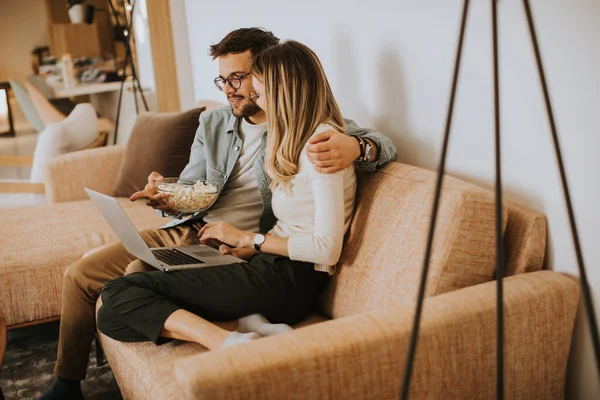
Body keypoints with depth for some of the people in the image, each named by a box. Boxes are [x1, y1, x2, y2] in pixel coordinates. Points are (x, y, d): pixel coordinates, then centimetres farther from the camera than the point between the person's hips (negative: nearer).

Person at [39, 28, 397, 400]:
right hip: (187, 231, 7)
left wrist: (355, 146, -36)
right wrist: (168, 199, -10)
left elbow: (383, 144, -12)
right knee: (81, 275, 3)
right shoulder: (213, 123, 12)